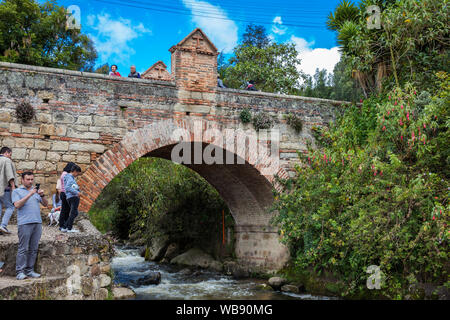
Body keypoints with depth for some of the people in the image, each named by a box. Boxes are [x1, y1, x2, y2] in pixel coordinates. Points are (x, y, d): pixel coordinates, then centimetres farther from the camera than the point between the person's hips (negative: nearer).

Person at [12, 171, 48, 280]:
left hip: (37, 222, 5)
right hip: (24, 223, -5)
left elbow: (46, 204, 15)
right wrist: (29, 194, -15)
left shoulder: (36, 190, 20)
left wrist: (42, 195, -5)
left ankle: (30, 270, 10)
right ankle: (20, 272, -4)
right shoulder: (17, 191, 7)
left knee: (34, 249, 5)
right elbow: (17, 205, -9)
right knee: (23, 249, -7)